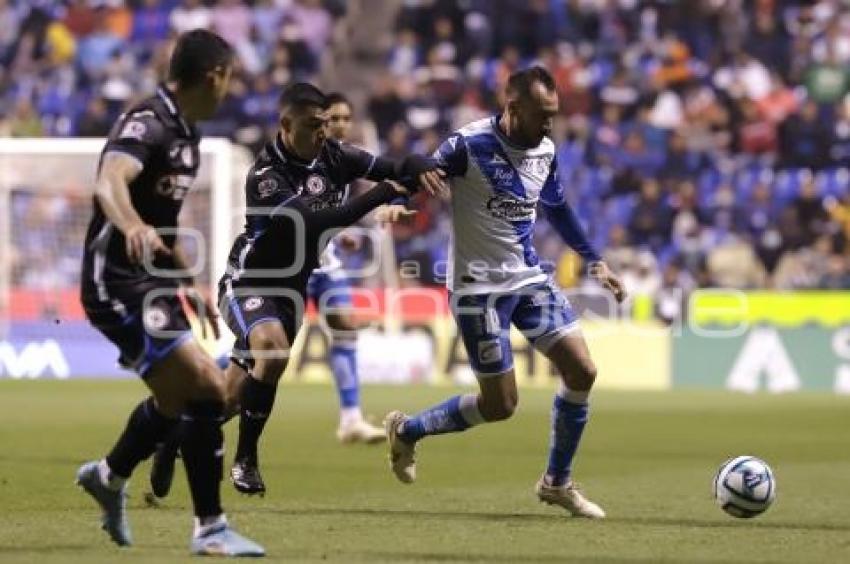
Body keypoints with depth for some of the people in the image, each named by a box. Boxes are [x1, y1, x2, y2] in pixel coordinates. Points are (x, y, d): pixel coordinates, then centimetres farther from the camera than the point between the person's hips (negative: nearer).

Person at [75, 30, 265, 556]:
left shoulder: (185, 132, 12)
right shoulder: (147, 124, -18)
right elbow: (110, 181, -39)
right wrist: (133, 226, -59)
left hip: (153, 282, 10)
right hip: (119, 285, -10)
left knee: (178, 397, 25)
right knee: (207, 389, -17)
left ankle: (110, 476, 48)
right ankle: (210, 528, -10)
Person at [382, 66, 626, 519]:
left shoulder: (544, 151, 3)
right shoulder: (469, 145, -19)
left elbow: (557, 209, 20)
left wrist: (594, 262, 23)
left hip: (529, 278, 7)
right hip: (480, 288, -7)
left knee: (581, 370, -5)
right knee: (500, 405, -4)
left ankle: (557, 482, 13)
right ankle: (406, 430, 22)